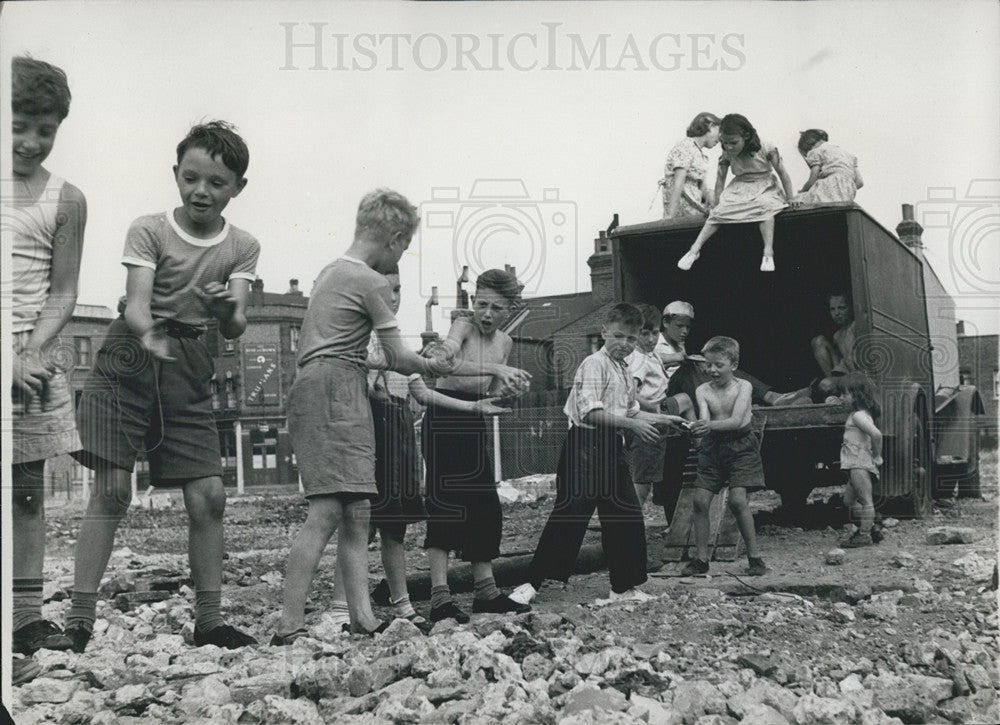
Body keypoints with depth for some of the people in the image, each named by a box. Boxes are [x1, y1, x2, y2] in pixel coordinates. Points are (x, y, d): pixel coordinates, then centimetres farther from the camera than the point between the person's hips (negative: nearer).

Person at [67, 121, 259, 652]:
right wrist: (148, 335, -37)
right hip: (128, 364, -3)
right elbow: (136, 303, -14)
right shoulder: (149, 230, -3)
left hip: (190, 373, 3)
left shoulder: (242, 248, 4)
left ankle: (209, 621, 7)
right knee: (111, 488, -10)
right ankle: (79, 619, -5)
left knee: (208, 495, -4)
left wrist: (229, 308, -29)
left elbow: (235, 330, -5)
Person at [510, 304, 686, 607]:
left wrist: (663, 419, 19)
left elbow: (631, 411, 29)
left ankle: (624, 587, 21)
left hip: (610, 448, 9)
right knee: (569, 515, -13)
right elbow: (591, 411, -20)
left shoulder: (625, 372, 19)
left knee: (627, 517, 10)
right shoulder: (595, 364, -9)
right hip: (585, 445, -9)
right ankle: (531, 584, -9)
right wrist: (631, 424, -21)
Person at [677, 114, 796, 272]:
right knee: (719, 211, -21)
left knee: (766, 206, -36)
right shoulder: (727, 154, -8)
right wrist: (718, 201, -3)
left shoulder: (766, 149, -17)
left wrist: (790, 199, -8)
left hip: (764, 187, -3)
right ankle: (695, 249, -20)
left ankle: (768, 253, -40)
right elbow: (720, 178, 2)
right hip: (739, 188, 3)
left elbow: (782, 174, -9)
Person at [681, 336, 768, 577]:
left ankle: (754, 556, -2)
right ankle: (701, 558, 8)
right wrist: (697, 428, -40)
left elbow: (736, 420, -20)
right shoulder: (703, 390, -1)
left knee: (737, 499, -15)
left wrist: (710, 425, -37)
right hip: (712, 447, 3)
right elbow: (705, 418, -15)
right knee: (700, 500, -4)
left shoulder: (743, 386, -8)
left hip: (740, 446, -3)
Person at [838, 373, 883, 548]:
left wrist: (877, 456, -16)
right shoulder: (859, 414, 16)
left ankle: (865, 535, -3)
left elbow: (876, 434, -28)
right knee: (849, 500, 15)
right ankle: (866, 527, 23)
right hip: (855, 463, 11)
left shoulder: (858, 415, -15)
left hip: (860, 463, -11)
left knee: (865, 499, -6)